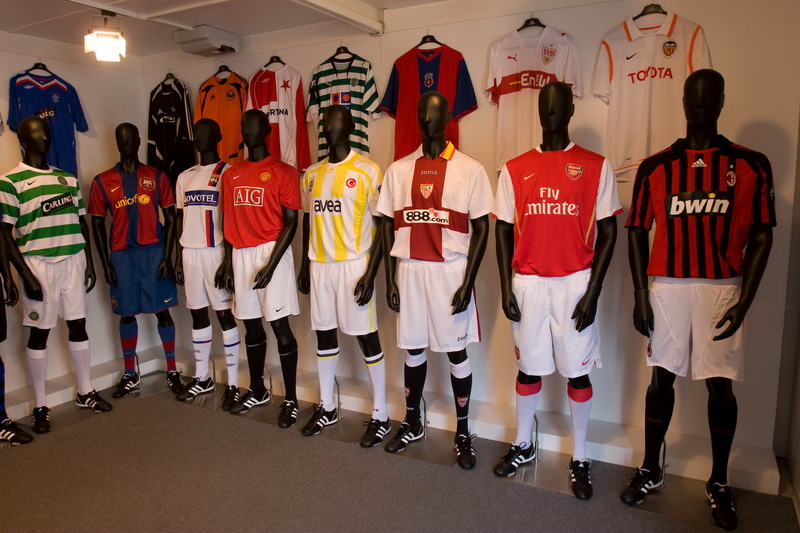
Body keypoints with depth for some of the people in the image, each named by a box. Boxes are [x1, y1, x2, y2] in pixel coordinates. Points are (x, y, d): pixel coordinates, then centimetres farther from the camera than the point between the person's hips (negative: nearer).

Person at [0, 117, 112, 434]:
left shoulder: (68, 179, 12)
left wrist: (89, 262, 9)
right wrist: (26, 275, -13)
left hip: (73, 261, 5)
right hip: (39, 265, -4)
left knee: (78, 325, 11)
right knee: (39, 333, 4)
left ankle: (85, 392, 25)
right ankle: (40, 406, 16)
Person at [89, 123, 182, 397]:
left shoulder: (157, 177, 3)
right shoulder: (102, 181, 6)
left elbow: (171, 218, 2)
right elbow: (97, 224, 8)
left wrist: (167, 256, -6)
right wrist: (105, 263, 1)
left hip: (153, 251, -1)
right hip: (121, 255, 2)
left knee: (162, 310, 1)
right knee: (126, 314, 9)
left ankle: (172, 371, 11)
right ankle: (130, 375, 21)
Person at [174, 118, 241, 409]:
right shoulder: (184, 177, 15)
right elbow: (180, 219, 17)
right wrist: (178, 257, 12)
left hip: (216, 252, -6)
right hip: (190, 252, 6)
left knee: (225, 314, -3)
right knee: (197, 314, 11)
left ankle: (232, 383, 5)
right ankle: (202, 377, 24)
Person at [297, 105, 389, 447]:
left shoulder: (367, 171, -6)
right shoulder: (311, 174, 12)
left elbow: (382, 226, -8)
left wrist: (371, 273, -14)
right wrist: (305, 265, 15)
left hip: (353, 265, -6)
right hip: (319, 265, 6)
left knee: (366, 337, -1)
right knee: (324, 333, 12)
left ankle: (381, 415, 12)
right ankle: (327, 407, 27)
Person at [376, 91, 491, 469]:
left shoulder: (470, 169, -2)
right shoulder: (398, 170, 7)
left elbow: (481, 229, -3)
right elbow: (388, 226, 9)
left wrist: (468, 281, -10)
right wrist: (390, 279, 3)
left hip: (450, 270, -3)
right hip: (409, 269, 3)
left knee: (456, 351, 5)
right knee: (413, 349, 13)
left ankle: (463, 432, 21)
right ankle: (412, 424, 31)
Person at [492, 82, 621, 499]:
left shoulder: (596, 166, 1)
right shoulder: (514, 169, 7)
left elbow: (607, 233, 0)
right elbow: (504, 231, 7)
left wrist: (593, 291, -7)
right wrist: (505, 288, 0)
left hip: (575, 283, -1)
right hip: (528, 283, 2)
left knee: (577, 370, 5)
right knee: (528, 366, 12)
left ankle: (579, 458, 23)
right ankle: (523, 444, 31)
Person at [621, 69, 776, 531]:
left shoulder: (752, 166, 3)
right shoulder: (655, 167, 4)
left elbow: (761, 237, 2)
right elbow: (637, 232, 4)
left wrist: (744, 301, -7)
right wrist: (640, 295, -2)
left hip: (723, 289, 0)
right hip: (667, 287, 1)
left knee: (721, 385, 5)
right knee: (662, 377, 9)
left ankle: (720, 483, 23)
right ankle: (651, 470, 25)